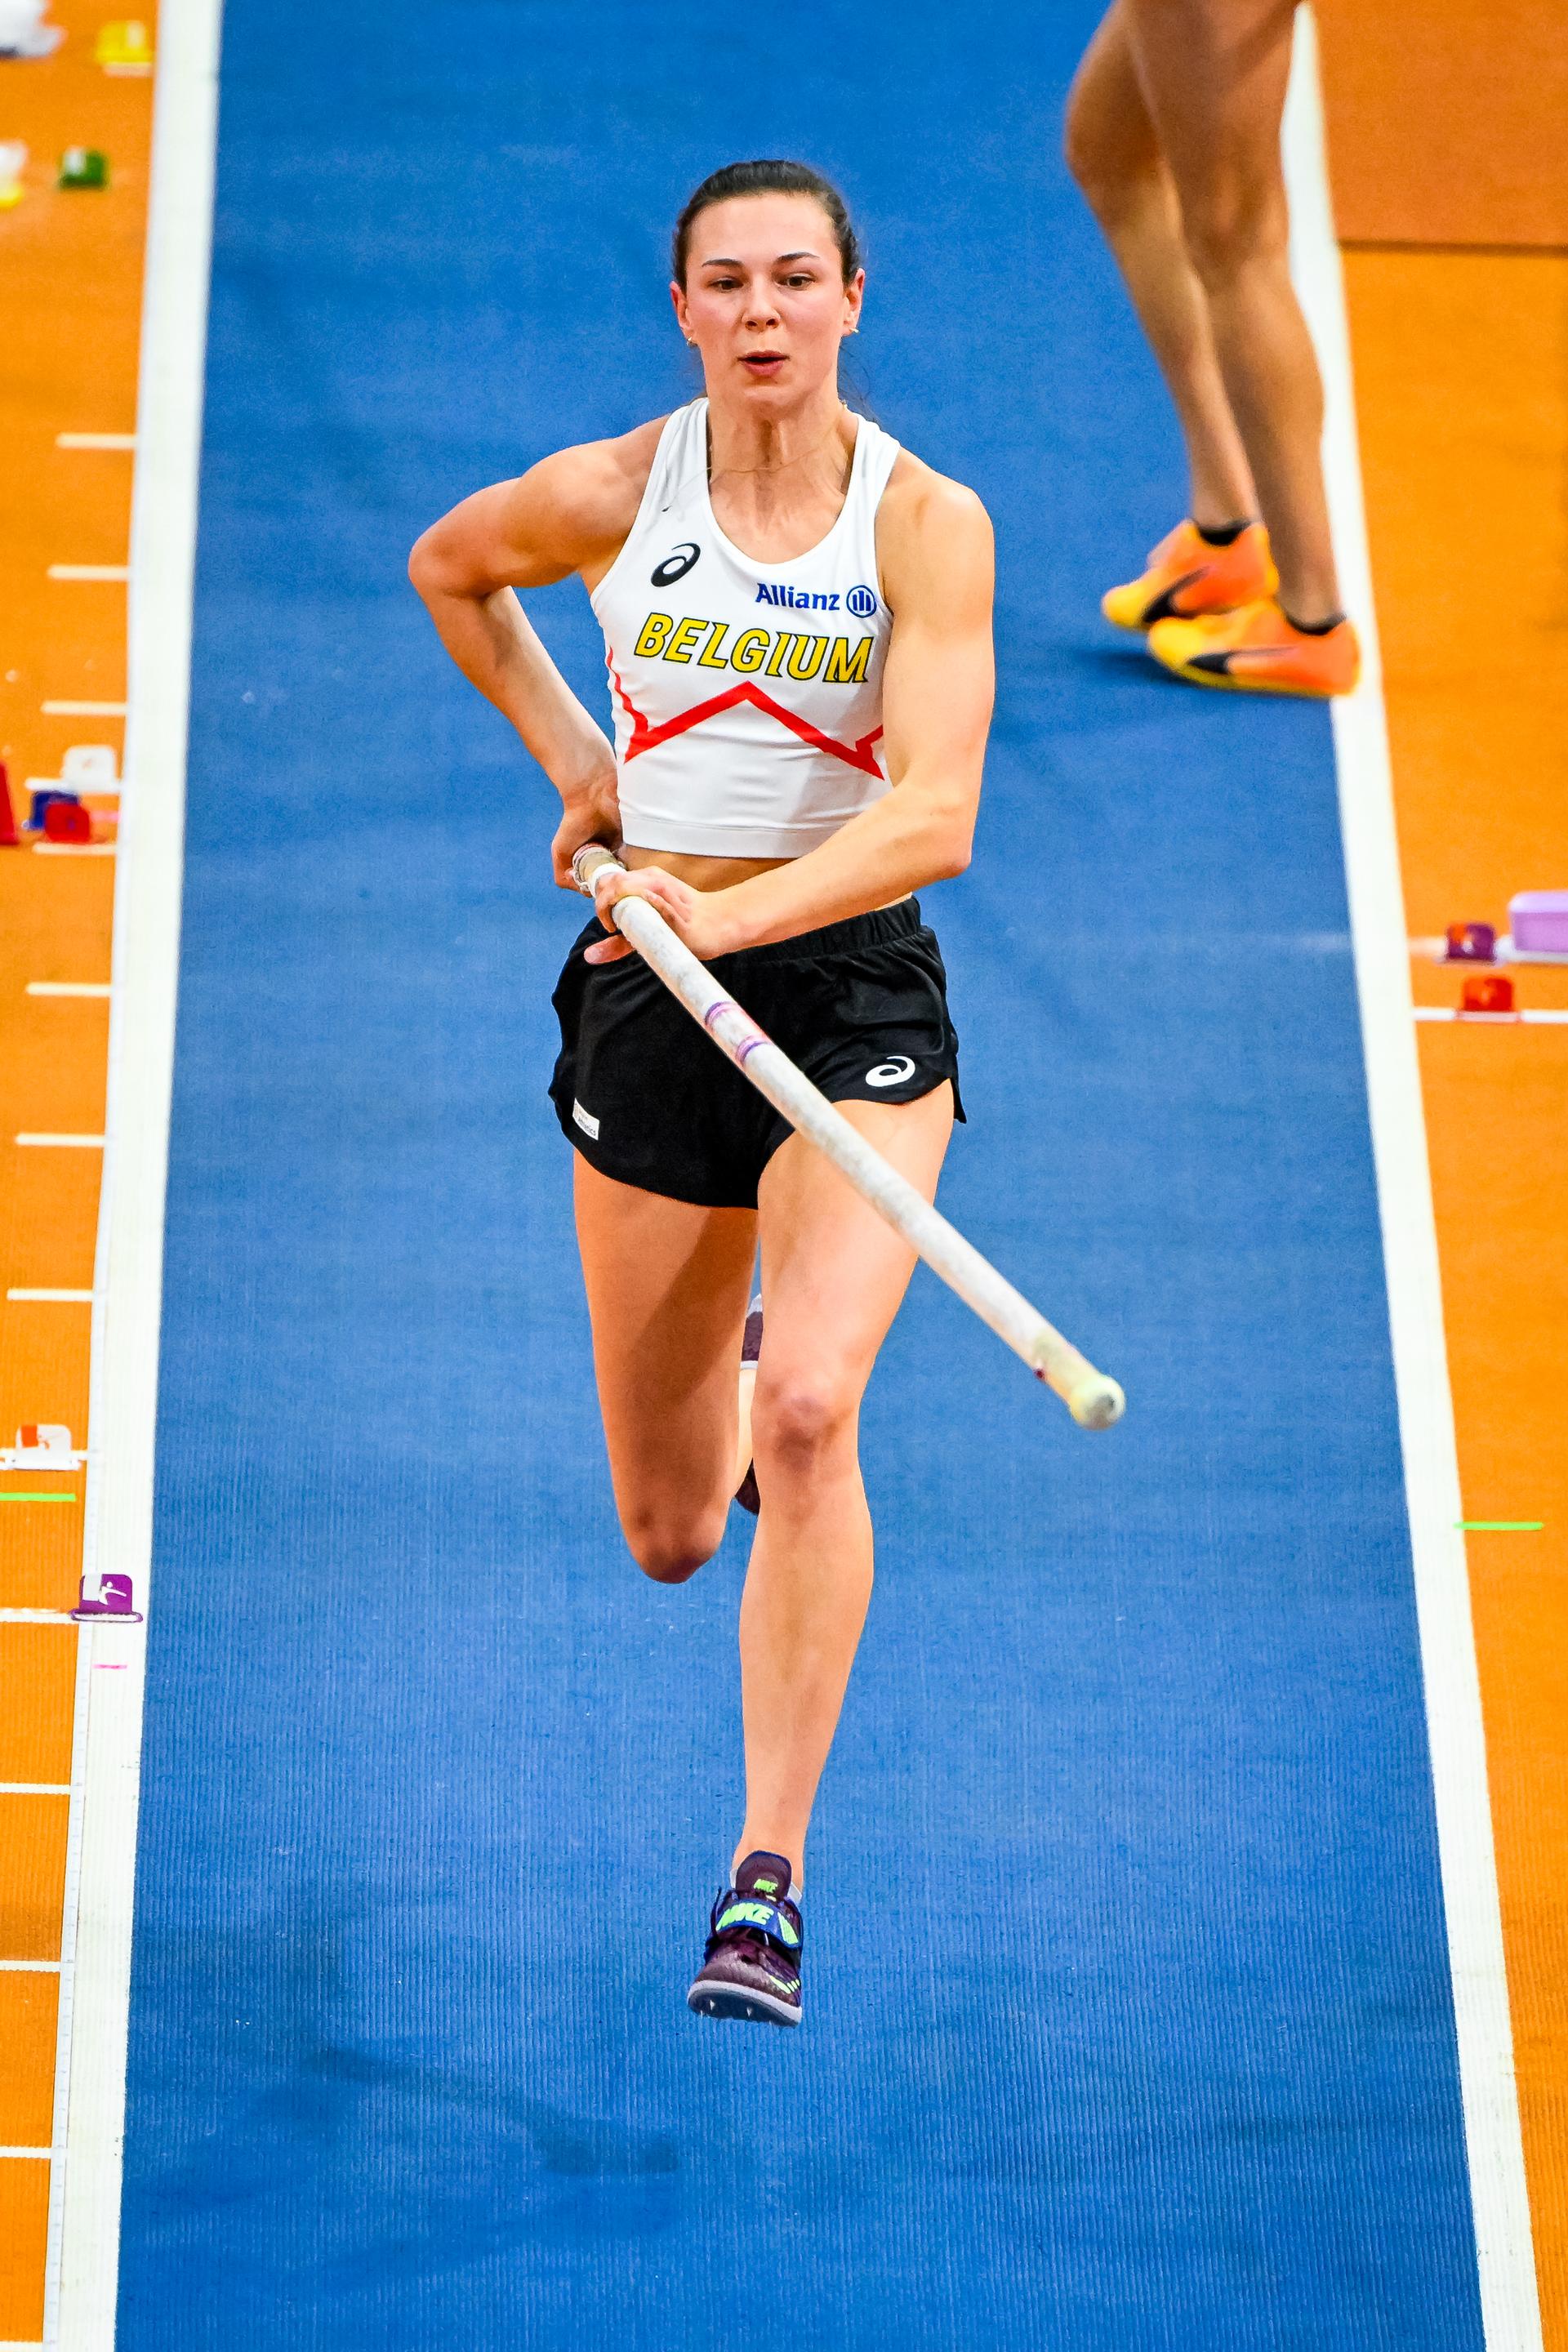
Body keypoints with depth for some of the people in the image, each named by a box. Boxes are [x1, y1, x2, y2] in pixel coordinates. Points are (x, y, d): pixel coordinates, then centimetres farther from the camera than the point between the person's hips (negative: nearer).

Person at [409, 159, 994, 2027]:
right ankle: (730, 1397, 48)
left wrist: (729, 911, -31)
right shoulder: (603, 497, -2)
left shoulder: (928, 524, -8)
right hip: (649, 995, 2)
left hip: (852, 986, -2)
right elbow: (446, 567, 20)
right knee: (667, 1535, 9)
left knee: (809, 1413, -25)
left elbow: (934, 818, -19)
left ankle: (771, 1869, -13)